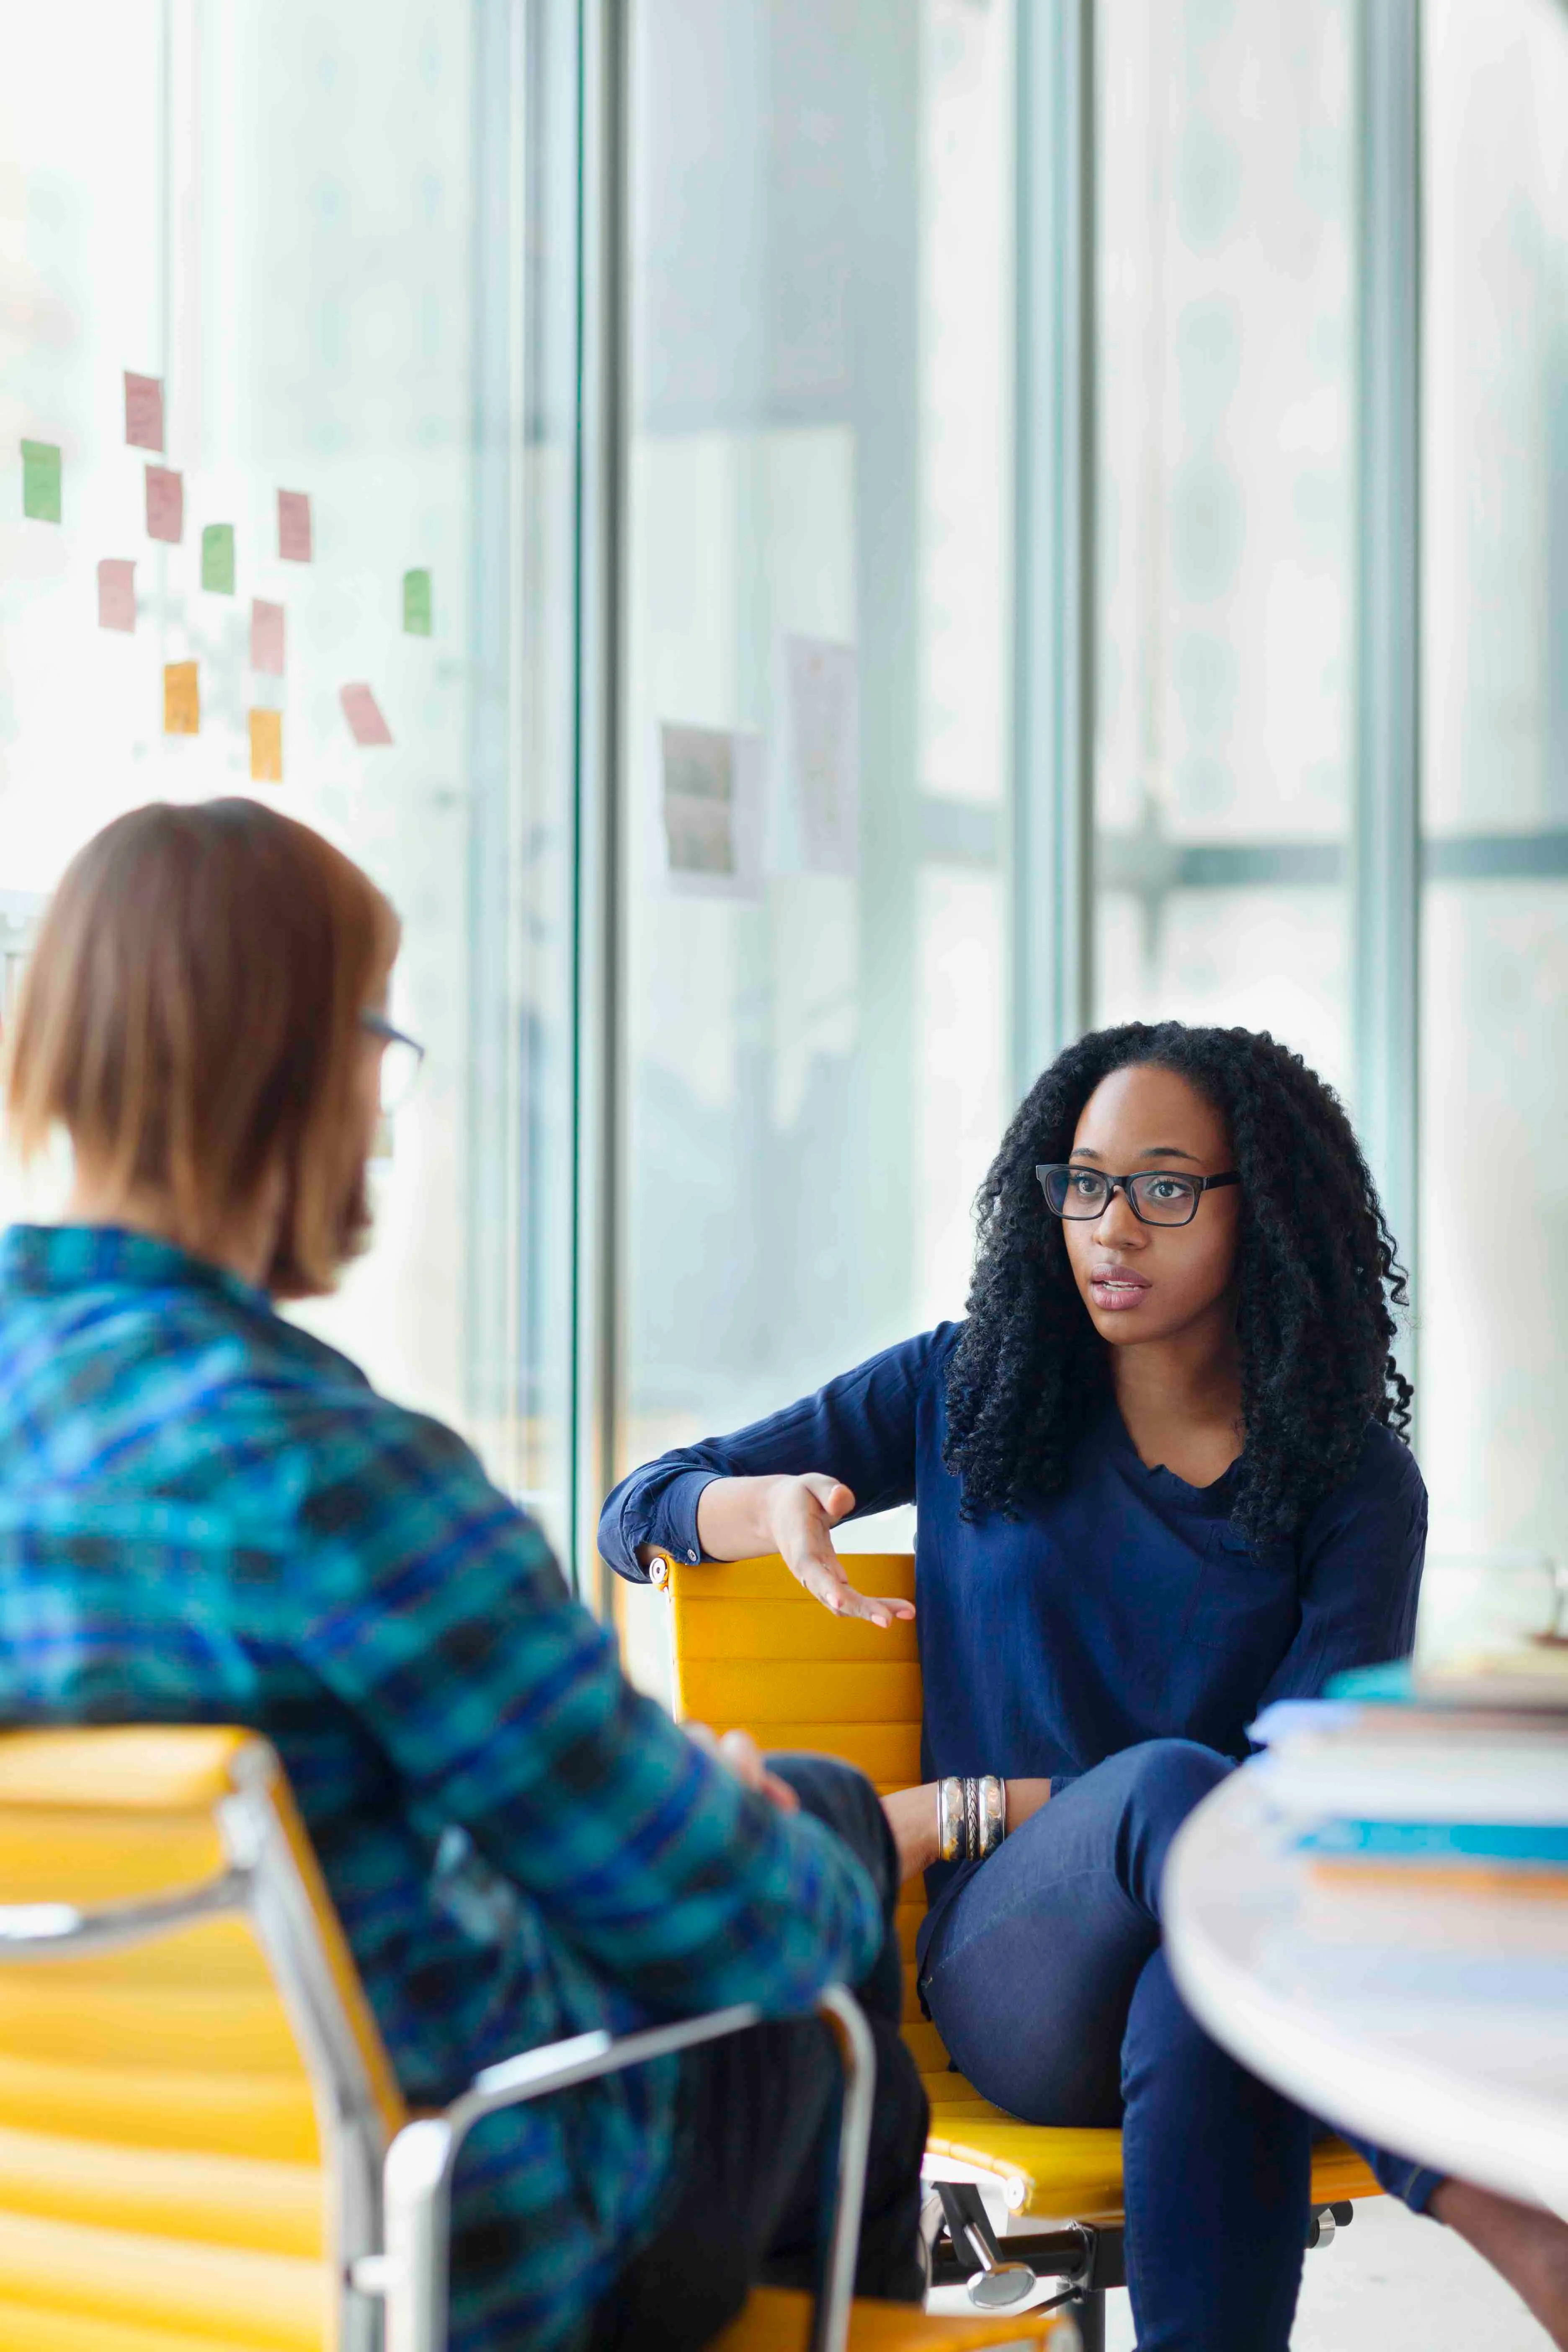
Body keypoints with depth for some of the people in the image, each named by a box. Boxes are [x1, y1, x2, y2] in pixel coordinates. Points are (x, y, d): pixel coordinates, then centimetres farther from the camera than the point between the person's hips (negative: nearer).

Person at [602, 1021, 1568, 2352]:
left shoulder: (1353, 1484, 8)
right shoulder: (966, 1394, 13)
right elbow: (640, 1512, 16)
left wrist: (962, 1812, -8)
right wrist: (777, 1508, -9)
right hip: (1014, 1964, 0)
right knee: (1171, 1782, -36)